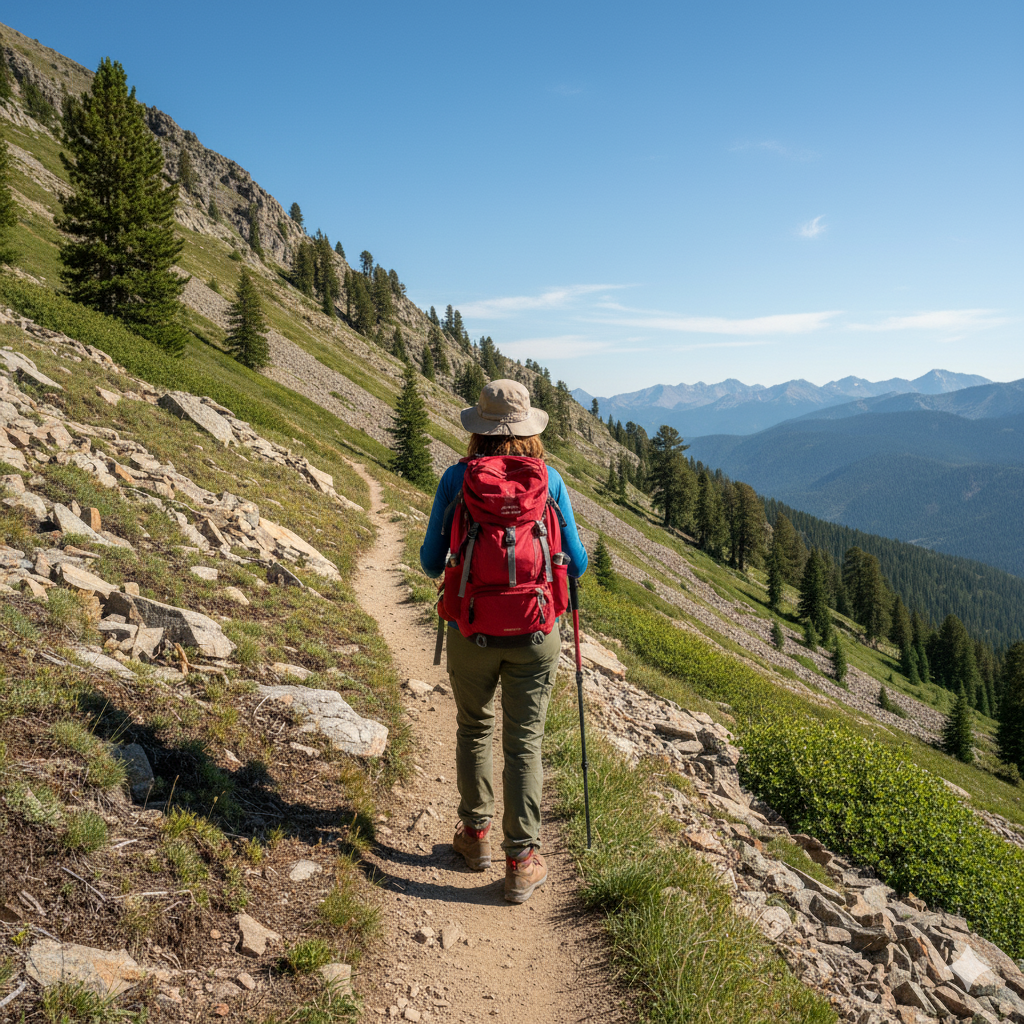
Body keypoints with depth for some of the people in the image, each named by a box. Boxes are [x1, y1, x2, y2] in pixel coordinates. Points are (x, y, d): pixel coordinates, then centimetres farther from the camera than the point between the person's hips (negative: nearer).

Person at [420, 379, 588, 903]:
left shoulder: (456, 478, -6)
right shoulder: (548, 480, -5)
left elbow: (431, 562, 0)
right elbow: (576, 564, 0)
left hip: (471, 629, 0)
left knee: (474, 729, 22)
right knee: (524, 742, 10)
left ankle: (476, 833, 34)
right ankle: (521, 861, 14)